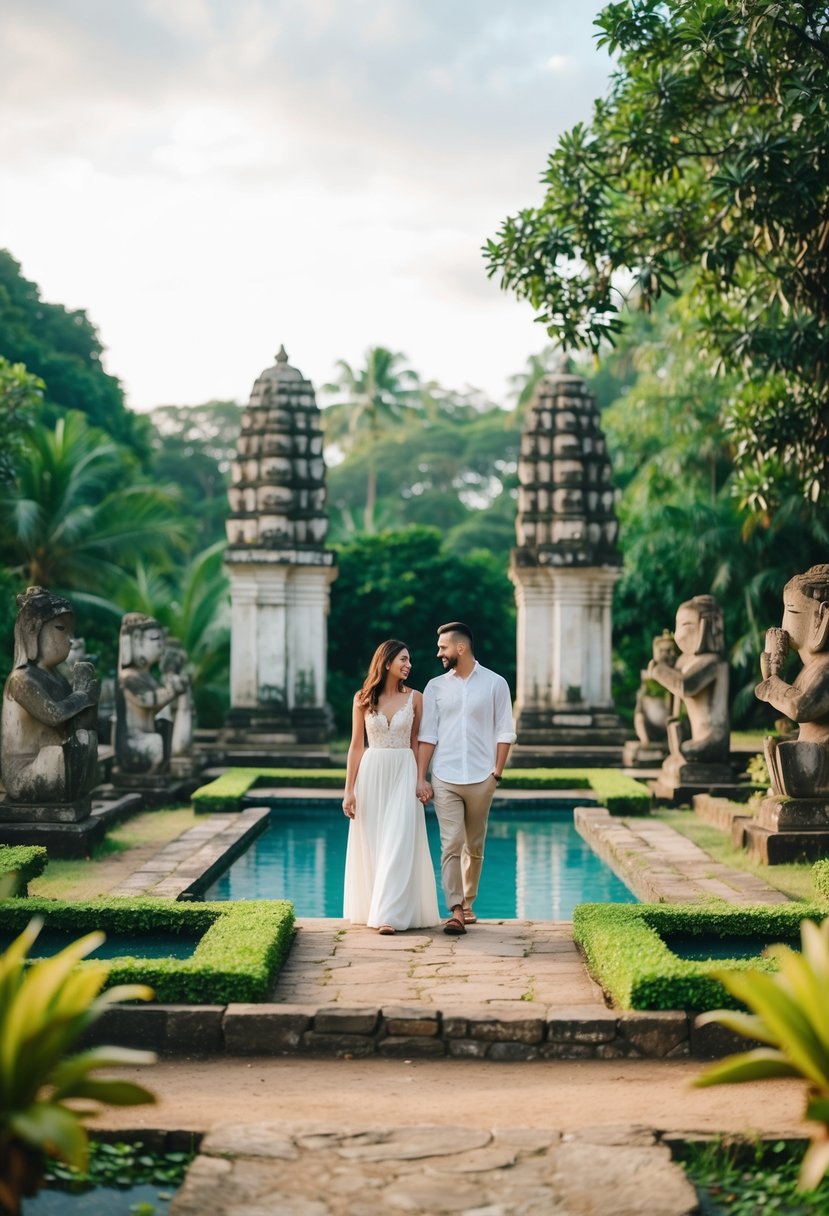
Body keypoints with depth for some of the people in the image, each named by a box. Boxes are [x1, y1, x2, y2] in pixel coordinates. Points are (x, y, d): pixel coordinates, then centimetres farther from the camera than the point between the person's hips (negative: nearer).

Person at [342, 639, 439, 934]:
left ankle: (390, 915, -10)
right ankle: (372, 909, 17)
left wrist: (420, 781, 5)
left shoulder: (414, 698, 2)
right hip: (371, 773, 1)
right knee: (371, 845, 6)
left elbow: (415, 744, 7)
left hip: (403, 774, -1)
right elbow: (356, 746, 4)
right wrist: (349, 790, 0)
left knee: (398, 844, -8)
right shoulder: (363, 699, 2)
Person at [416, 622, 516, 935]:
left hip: (481, 779, 0)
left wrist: (497, 772, -5)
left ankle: (468, 904, 23)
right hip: (445, 779, 0)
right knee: (451, 844, -9)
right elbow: (427, 735, 4)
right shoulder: (435, 687, 6)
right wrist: (420, 778, -2)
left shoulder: (495, 684, 2)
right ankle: (456, 912, -13)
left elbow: (504, 733, 3)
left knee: (474, 847, 9)